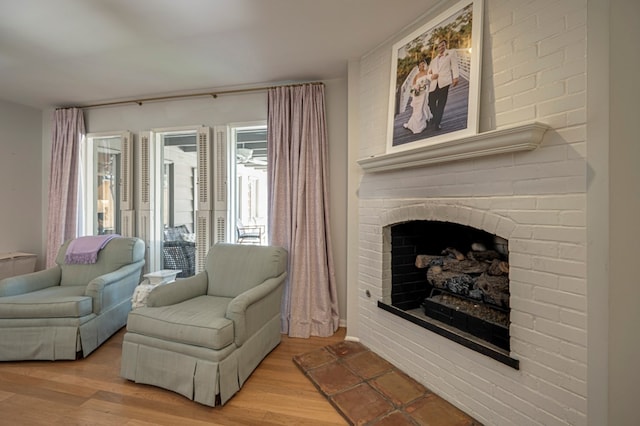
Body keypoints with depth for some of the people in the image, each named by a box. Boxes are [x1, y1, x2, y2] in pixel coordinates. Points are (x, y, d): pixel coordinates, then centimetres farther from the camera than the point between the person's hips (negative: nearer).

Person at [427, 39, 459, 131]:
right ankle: (433, 122, 11)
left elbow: (454, 65, 5)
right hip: (434, 84, 4)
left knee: (441, 104, -9)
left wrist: (455, 77, -11)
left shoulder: (451, 53, 18)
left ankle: (437, 123, -10)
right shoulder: (433, 60, 29)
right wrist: (431, 76, -1)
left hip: (444, 82, -4)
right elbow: (428, 73, 24)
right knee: (431, 103, -2)